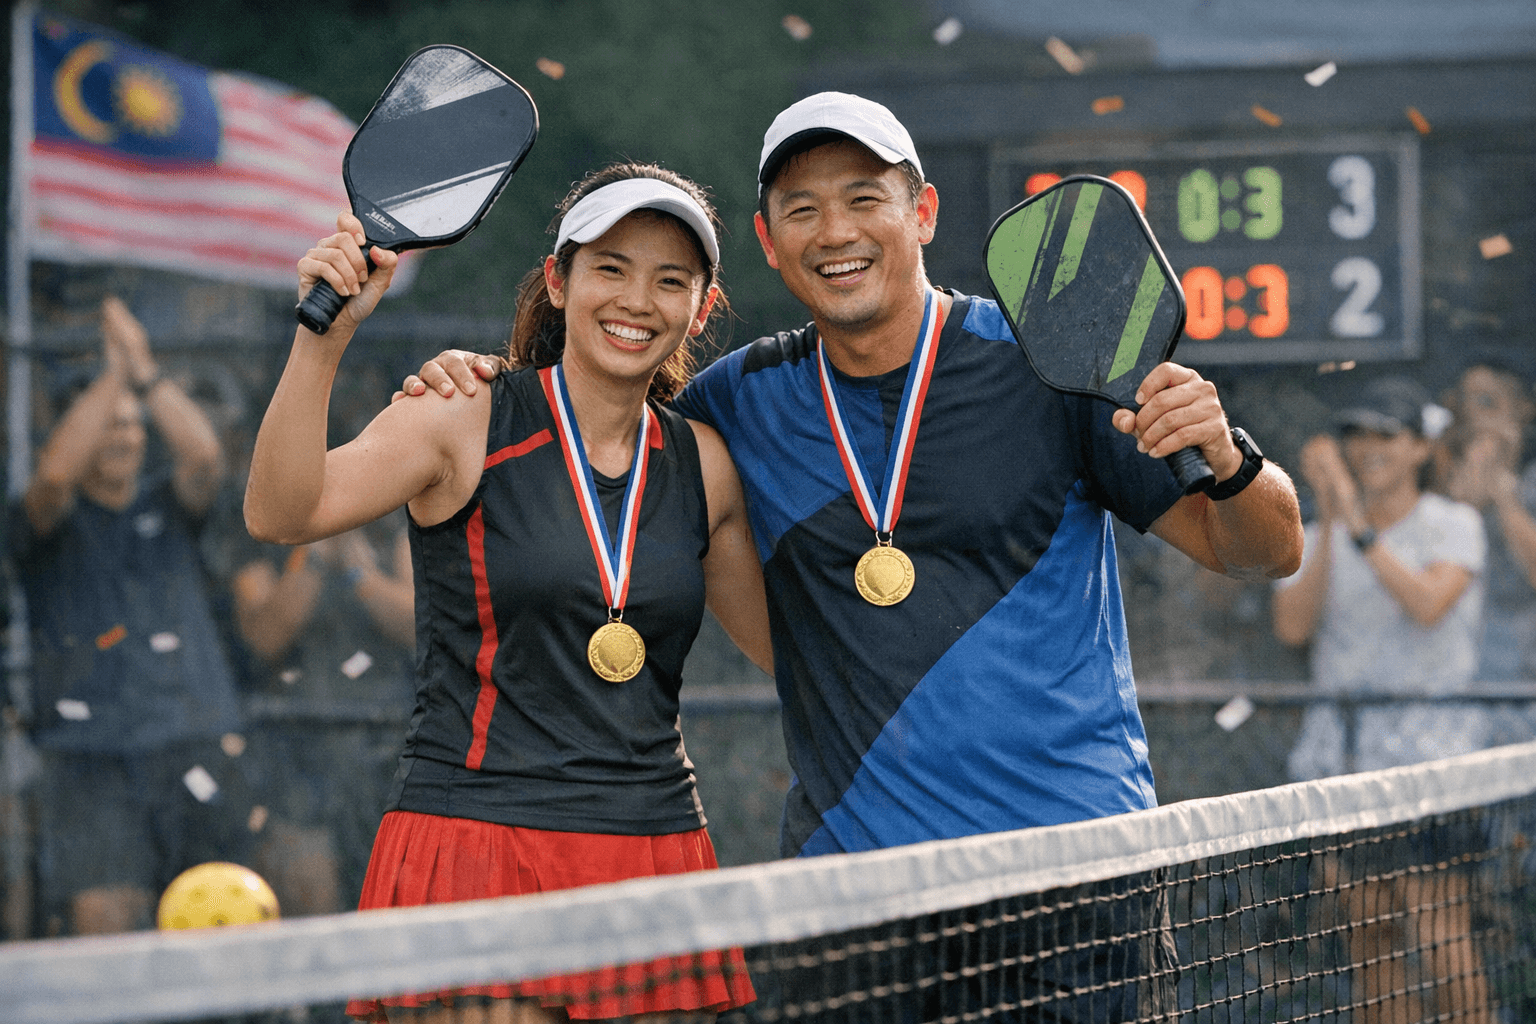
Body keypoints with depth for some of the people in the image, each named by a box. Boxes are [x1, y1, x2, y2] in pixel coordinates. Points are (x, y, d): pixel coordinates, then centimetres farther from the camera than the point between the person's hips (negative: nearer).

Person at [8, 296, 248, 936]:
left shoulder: (167, 505, 14)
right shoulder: (49, 523, 7)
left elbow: (204, 454, -6)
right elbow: (55, 471, -16)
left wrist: (145, 372, -13)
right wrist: (114, 372, -13)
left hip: (191, 749, 3)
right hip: (90, 758, -2)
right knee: (102, 927, -14)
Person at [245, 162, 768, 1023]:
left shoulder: (703, 465, 10)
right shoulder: (466, 422, -2)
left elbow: (790, 643, 22)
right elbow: (282, 515, -17)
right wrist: (324, 340, -29)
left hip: (655, 851, 4)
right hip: (474, 846, -4)